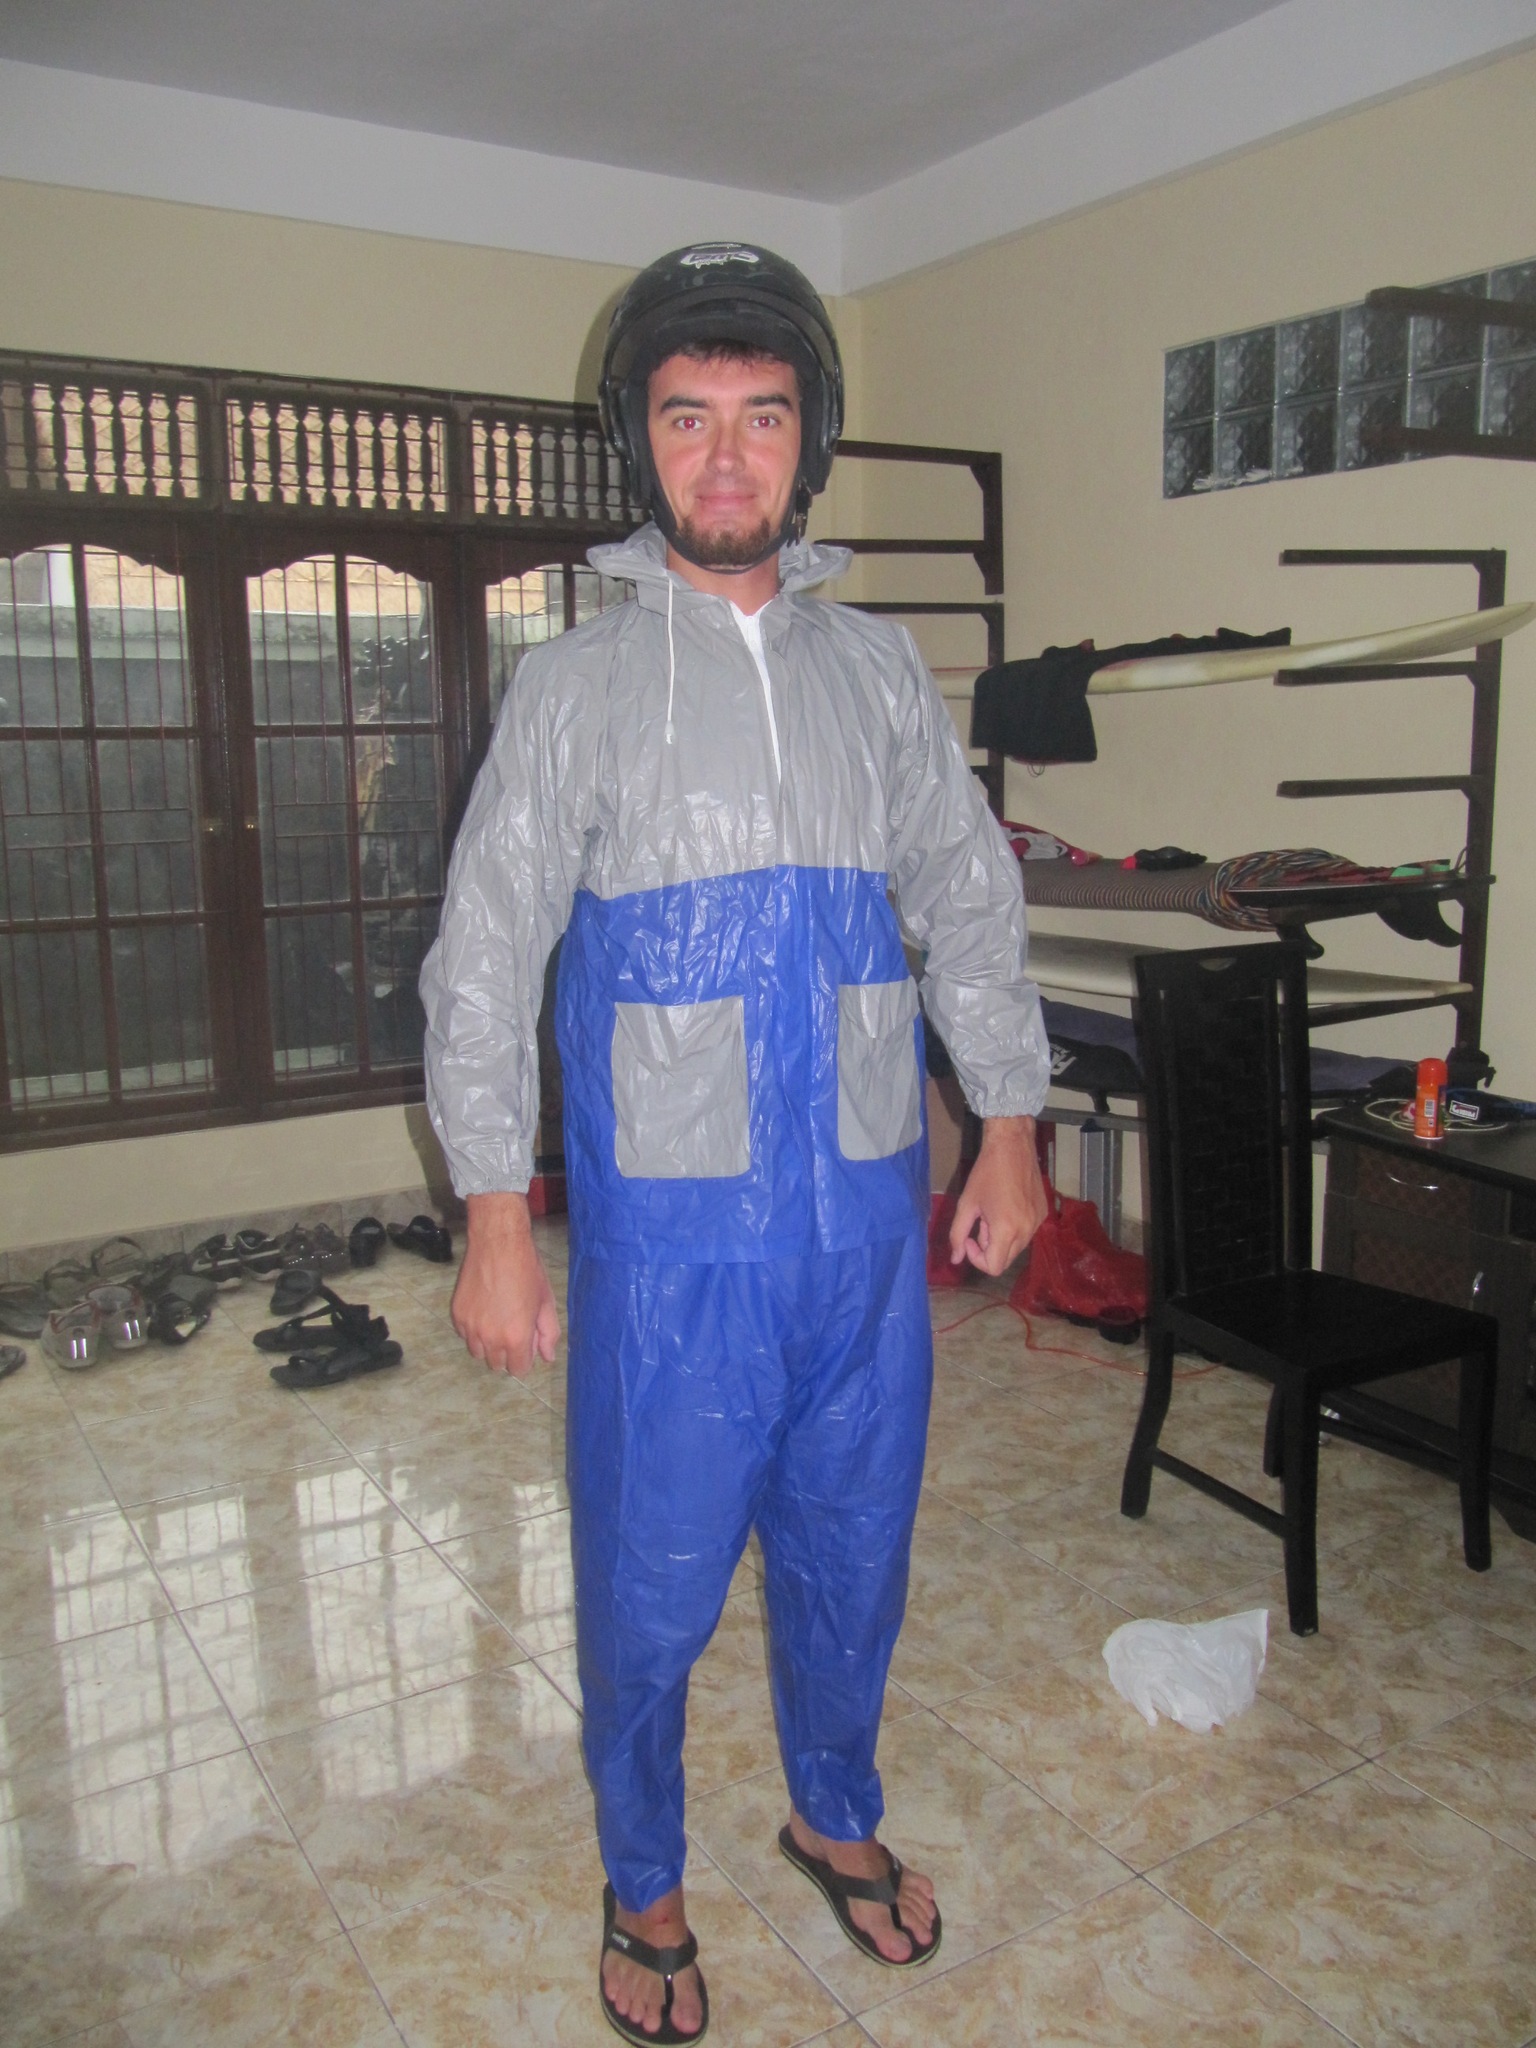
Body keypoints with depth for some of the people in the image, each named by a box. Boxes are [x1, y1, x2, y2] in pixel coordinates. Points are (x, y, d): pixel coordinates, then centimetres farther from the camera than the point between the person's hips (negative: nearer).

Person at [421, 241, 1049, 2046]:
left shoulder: (878, 669, 7)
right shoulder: (578, 685, -3)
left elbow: (970, 903, 12)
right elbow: (485, 957, -5)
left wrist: (1011, 1130, 9)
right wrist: (495, 1220, -10)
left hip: (869, 1221, 3)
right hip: (673, 1235, -3)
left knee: (849, 1557, 18)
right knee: (651, 1589, 10)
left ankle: (836, 1814, 45)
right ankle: (644, 1888, 36)